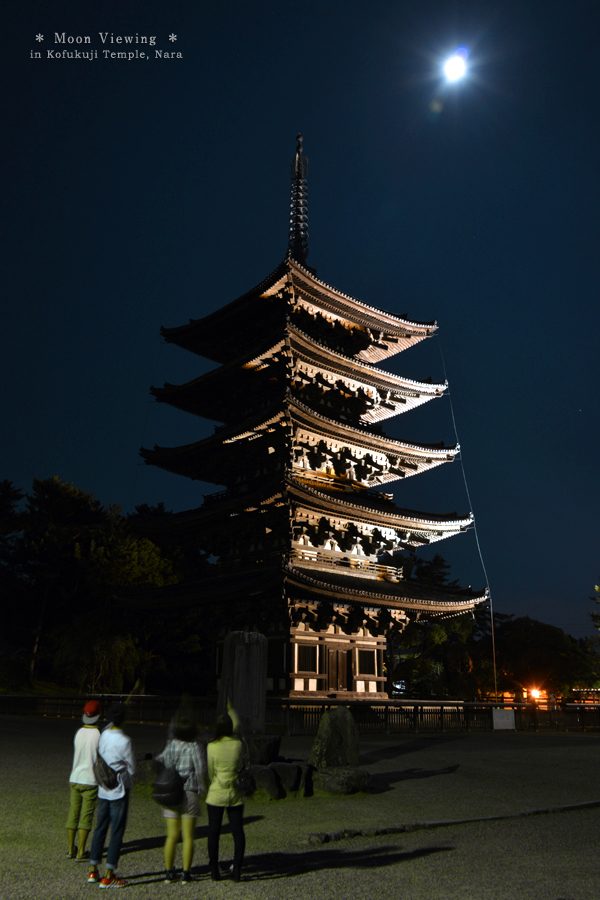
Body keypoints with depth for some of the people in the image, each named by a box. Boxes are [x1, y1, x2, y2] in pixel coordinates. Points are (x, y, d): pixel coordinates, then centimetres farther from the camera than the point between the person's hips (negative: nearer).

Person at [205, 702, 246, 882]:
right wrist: (230, 709, 29)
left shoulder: (212, 747, -11)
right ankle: (237, 869, 6)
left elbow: (210, 772, -3)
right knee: (238, 832, 8)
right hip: (235, 795, 2)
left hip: (216, 795, -1)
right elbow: (237, 728, 17)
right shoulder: (238, 744, -5)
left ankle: (214, 870, 13)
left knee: (214, 833, 9)